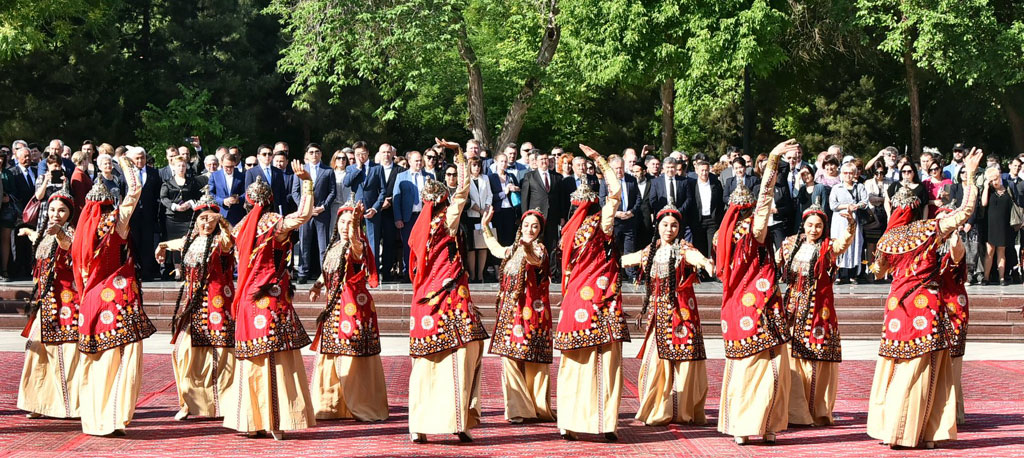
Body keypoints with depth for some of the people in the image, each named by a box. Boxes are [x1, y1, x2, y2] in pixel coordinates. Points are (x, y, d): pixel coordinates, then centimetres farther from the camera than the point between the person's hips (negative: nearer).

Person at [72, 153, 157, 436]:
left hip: (92, 298, 5)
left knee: (97, 362, 11)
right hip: (120, 294, -5)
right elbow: (135, 190, 0)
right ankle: (112, 420, -9)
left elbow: (80, 268, 15)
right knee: (123, 359, -3)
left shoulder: (84, 229, 8)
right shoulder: (115, 221, -5)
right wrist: (127, 164, 12)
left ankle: (93, 419, 16)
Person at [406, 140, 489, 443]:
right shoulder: (446, 222, -4)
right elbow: (463, 189, -1)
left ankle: (418, 426, 5)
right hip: (450, 297, -6)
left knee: (426, 363, 6)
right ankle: (457, 421, -9)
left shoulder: (420, 228, 11)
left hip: (425, 299, 6)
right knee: (460, 355, -4)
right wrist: (458, 155, 5)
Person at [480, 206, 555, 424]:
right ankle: (517, 408, 5)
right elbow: (496, 250, 37)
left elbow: (534, 259, -31)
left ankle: (537, 407, 4)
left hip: (531, 312, -6)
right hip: (511, 311, 6)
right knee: (510, 358, 1)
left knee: (532, 360, -4)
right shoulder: (514, 250, 16)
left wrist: (526, 247, -50)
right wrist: (485, 225, 38)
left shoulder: (539, 250, -6)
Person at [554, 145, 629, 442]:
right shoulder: (599, 224, -6)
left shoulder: (569, 230, 5)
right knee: (605, 364, -1)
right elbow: (616, 191, 2)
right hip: (602, 300, -4)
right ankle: (605, 424, -2)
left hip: (576, 299, 4)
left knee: (576, 364, 7)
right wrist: (598, 159, 7)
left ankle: (570, 424, 7)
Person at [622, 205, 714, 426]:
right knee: (655, 362, 0)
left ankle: (684, 412, 4)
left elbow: (696, 256, -24)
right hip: (658, 313, 4)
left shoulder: (683, 249, -1)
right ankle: (657, 412, 8)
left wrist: (706, 263, -46)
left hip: (680, 311, -4)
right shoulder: (650, 252, 13)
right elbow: (625, 259, 28)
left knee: (682, 359, -4)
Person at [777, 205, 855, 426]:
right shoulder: (790, 244, 12)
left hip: (818, 309, -3)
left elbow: (846, 240, -18)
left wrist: (850, 221, -36)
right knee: (791, 358, -2)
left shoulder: (829, 247, 2)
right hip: (794, 308, 3)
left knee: (818, 357, -4)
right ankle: (794, 411, 3)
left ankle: (819, 411, 4)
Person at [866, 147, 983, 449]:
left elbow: (878, 271, 20)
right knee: (920, 372, 1)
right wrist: (969, 175, 2)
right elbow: (966, 209, -5)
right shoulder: (930, 229, -6)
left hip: (897, 304, 4)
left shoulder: (888, 239, 5)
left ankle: (887, 427, 13)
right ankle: (910, 433, 2)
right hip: (926, 305, -4)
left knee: (893, 367, 10)